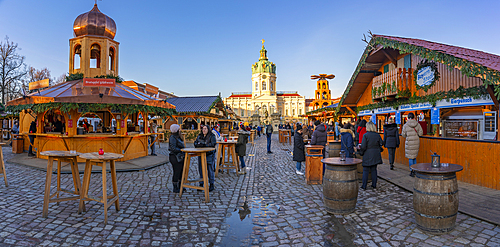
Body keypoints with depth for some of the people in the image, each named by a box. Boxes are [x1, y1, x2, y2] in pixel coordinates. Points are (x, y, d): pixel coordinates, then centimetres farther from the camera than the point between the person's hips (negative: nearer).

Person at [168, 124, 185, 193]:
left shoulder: (178, 137, 14)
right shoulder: (172, 138, -15)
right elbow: (173, 149, -23)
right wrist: (182, 150, -20)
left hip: (180, 157, 9)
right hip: (175, 157, -9)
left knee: (181, 172, 14)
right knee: (176, 173, -1)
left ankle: (179, 186, 26)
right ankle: (175, 188, 11)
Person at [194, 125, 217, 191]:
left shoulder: (212, 136, -3)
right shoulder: (200, 136, 14)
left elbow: (213, 144, -16)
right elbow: (195, 142, 9)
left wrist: (204, 145, -23)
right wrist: (197, 144, -14)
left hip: (209, 155, -5)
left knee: (210, 170, 0)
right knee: (201, 169, 7)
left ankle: (212, 185, 11)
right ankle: (201, 184, 19)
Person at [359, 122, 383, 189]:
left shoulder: (365, 135, -12)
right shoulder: (378, 135, 1)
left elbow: (363, 146, -13)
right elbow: (380, 145, 6)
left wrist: (361, 152, 3)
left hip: (367, 155, -4)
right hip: (375, 156, 4)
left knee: (365, 170, 2)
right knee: (374, 169, 14)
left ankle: (364, 185, 4)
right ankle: (374, 184, 19)